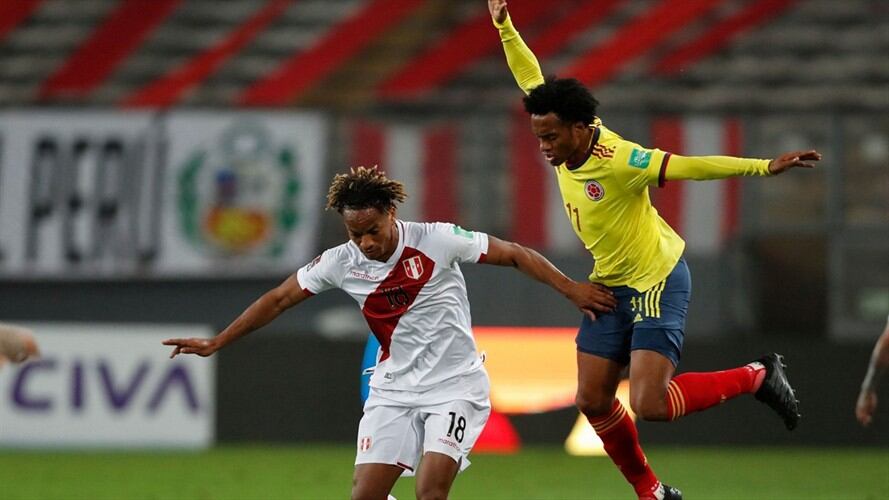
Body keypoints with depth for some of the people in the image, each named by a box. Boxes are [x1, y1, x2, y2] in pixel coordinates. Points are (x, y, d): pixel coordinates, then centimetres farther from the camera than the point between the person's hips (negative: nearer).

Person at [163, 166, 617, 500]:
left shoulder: (437, 241, -13)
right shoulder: (341, 263, -4)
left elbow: (515, 256, -4)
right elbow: (279, 299, 8)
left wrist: (571, 289, -6)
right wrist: (216, 343, 10)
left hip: (455, 386, -4)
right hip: (393, 390, 4)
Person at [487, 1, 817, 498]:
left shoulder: (617, 160, -27)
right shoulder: (566, 143, -7)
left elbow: (688, 166, -30)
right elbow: (533, 81, 7)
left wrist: (765, 166, -36)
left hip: (656, 283, -8)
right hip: (609, 285, 8)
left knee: (651, 404, -17)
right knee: (594, 400, 5)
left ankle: (759, 377, 3)